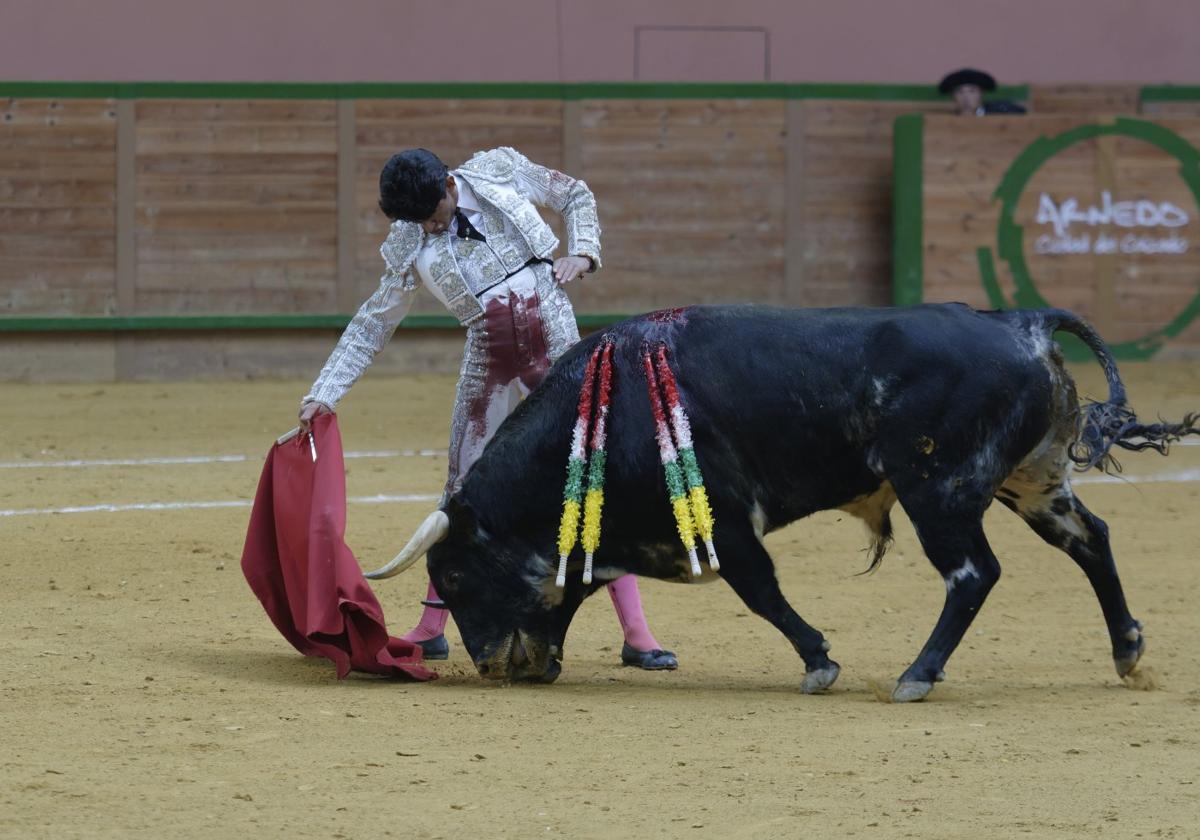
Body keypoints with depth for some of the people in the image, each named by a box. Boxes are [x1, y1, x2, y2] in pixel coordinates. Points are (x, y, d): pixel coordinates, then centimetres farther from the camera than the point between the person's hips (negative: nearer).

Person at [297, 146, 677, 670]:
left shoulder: (499, 172, -3)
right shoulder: (409, 246, 1)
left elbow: (575, 196, 11)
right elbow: (373, 325, 7)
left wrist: (582, 254, -5)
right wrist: (324, 393, 3)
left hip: (555, 339, -2)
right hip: (489, 358, 2)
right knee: (464, 489, 2)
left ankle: (636, 634, -5)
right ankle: (431, 630, 15)